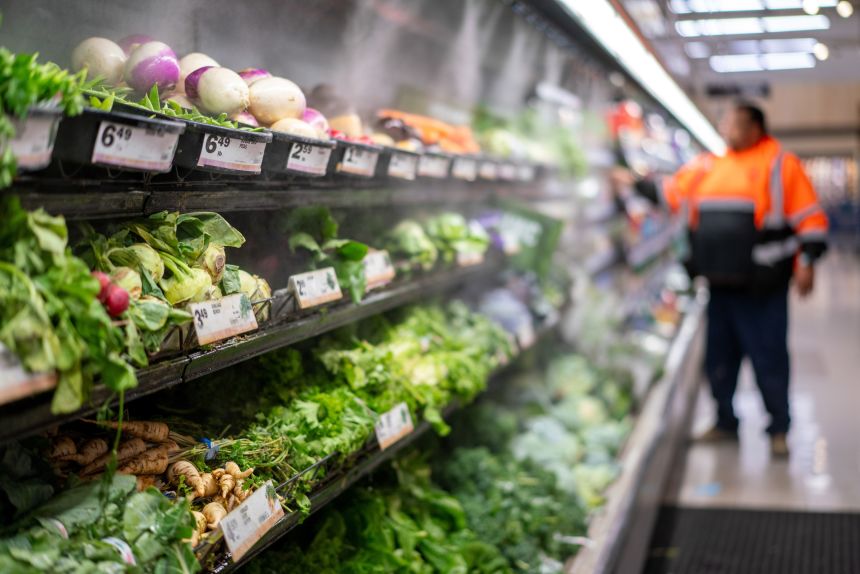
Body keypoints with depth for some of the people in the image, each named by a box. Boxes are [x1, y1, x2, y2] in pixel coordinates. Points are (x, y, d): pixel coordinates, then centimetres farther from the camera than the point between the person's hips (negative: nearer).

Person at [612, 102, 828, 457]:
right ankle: (725, 423, 27)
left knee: (769, 360, 0)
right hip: (720, 284, 6)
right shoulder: (706, 167, 11)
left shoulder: (780, 164, -5)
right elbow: (670, 193, 21)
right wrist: (636, 184, 17)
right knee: (719, 358, 13)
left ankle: (778, 430, 14)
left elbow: (810, 217, -7)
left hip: (762, 289, -6)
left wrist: (806, 261, -13)